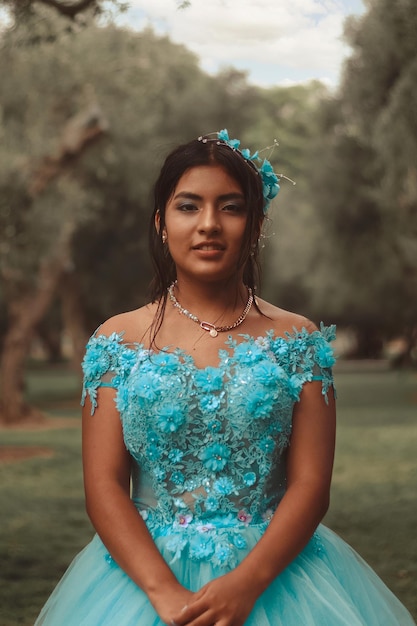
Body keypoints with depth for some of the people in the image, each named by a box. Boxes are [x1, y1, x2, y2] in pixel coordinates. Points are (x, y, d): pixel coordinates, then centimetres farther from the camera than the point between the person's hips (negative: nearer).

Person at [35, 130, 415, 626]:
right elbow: (103, 487, -3)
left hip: (274, 564, 0)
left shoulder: (297, 341, 2)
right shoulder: (118, 340, 3)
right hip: (145, 565, 0)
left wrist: (246, 583, -18)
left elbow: (311, 485, -4)